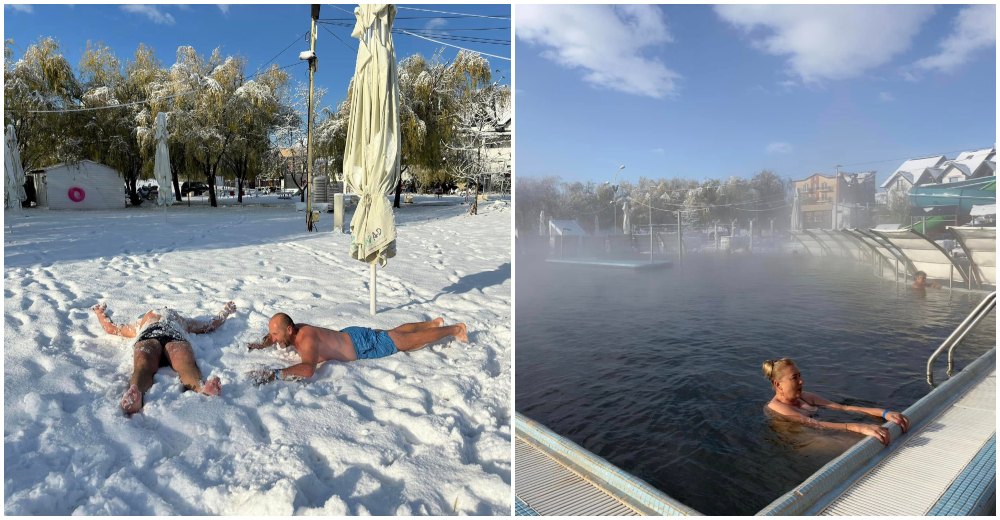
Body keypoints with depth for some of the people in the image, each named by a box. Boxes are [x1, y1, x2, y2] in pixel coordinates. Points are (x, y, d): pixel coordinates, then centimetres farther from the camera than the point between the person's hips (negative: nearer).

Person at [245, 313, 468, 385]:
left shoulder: (306, 340, -33)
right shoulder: (295, 330, -6)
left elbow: (308, 369, -51)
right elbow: (274, 335, 19)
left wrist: (274, 374, -50)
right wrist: (261, 345, 1)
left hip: (363, 344, -8)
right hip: (352, 335, 8)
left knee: (410, 341, 5)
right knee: (396, 331, 27)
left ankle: (454, 329, 20)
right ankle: (434, 322, 46)